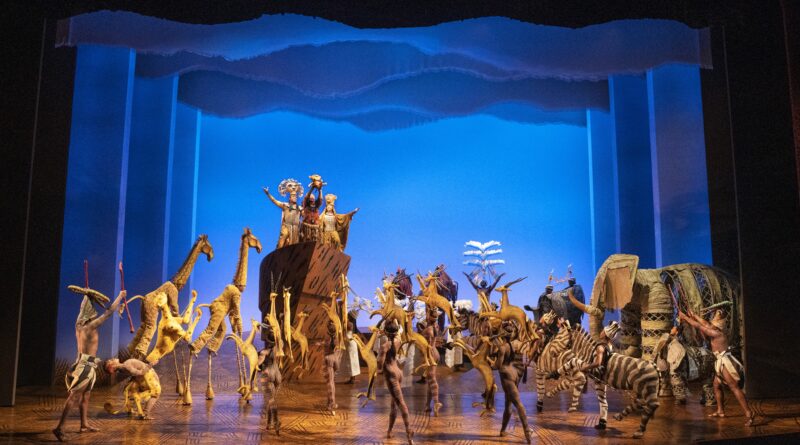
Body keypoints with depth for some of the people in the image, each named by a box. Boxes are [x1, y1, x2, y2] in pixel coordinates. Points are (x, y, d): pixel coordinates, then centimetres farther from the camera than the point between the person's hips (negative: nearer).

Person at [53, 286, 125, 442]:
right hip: (86, 366, -9)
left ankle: (84, 425, 22)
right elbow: (109, 311, -11)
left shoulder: (79, 325, 7)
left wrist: (88, 296, 35)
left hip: (83, 364, 9)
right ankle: (59, 427, -16)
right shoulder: (90, 326, -14)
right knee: (74, 396, -12)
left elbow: (85, 308, 25)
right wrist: (120, 296, -2)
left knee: (85, 396, 15)